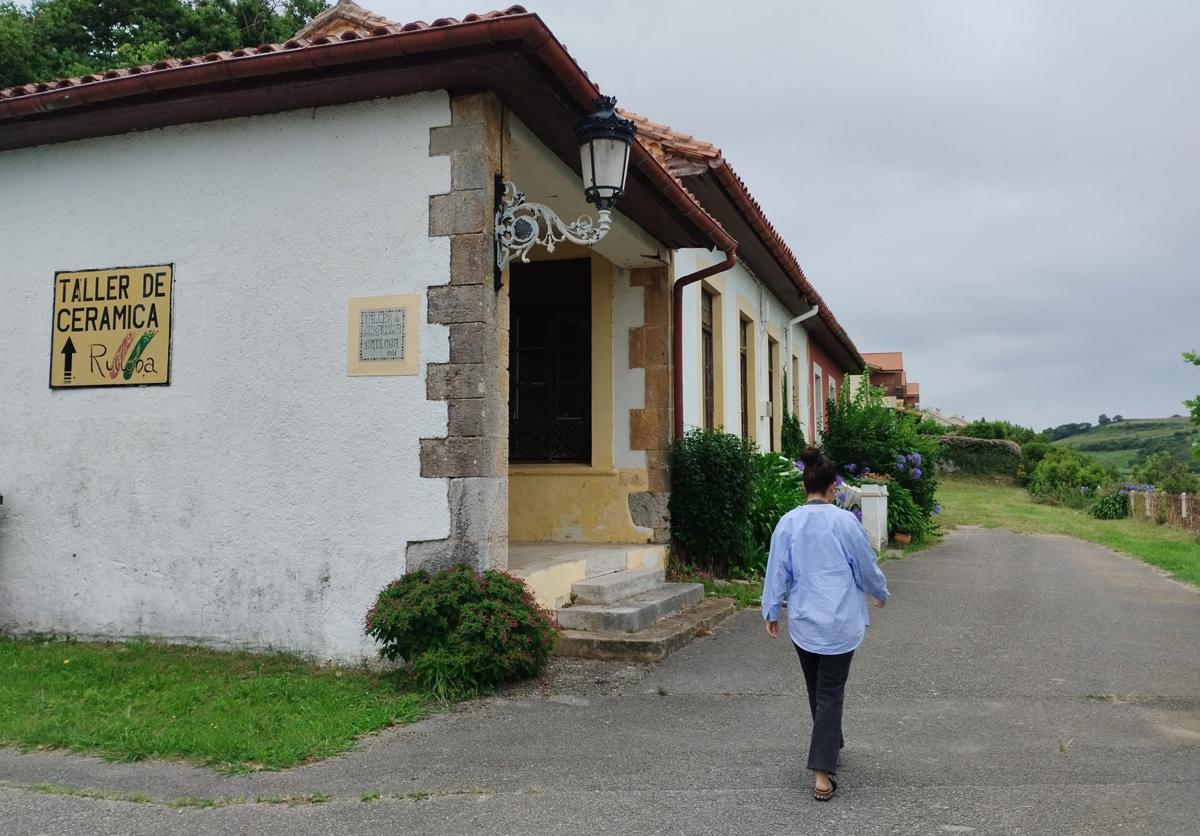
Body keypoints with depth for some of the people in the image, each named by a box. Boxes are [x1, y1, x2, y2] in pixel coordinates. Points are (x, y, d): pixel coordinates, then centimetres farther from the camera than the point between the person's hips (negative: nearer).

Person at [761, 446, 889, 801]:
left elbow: (777, 570, -1)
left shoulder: (787, 523, -6)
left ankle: (831, 743, 43)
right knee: (830, 692, 1)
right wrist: (880, 593, 19)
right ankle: (822, 774, -5)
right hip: (839, 622, -3)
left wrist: (771, 612, 11)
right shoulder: (845, 521, -12)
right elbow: (867, 566, -1)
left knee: (816, 688, 21)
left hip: (802, 621, 3)